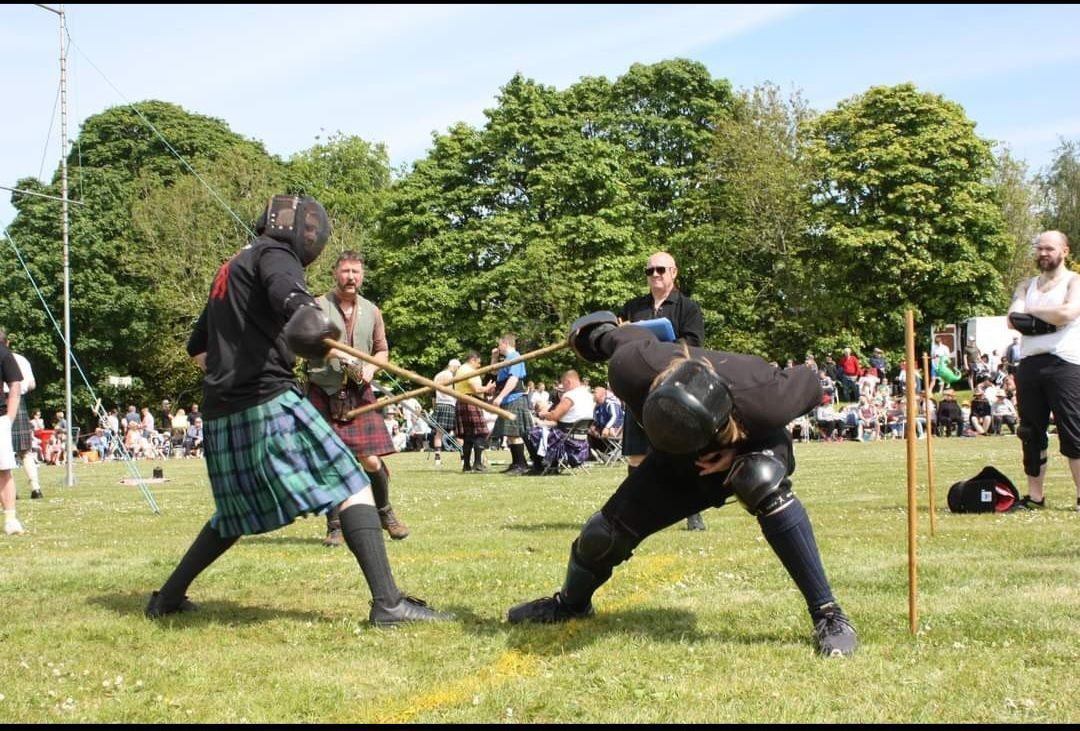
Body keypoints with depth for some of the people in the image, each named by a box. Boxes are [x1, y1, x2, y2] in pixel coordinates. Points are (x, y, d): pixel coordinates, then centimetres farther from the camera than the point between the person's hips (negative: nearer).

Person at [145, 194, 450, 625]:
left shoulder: (231, 268, 24)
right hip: (268, 401, -9)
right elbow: (287, 292, -27)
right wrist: (305, 312, -44)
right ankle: (387, 602, -21)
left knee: (238, 514, 23)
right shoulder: (273, 254, -1)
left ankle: (167, 598, 25)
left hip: (221, 412, 9)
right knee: (350, 486, -10)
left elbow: (197, 348, 33)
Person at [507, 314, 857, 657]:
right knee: (603, 536, -2)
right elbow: (636, 338, -15)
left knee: (764, 482, -38)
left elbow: (809, 383, -22)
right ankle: (571, 602, 34)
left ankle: (828, 615, -29)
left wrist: (739, 451, -29)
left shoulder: (761, 397, -43)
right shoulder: (633, 366, -38)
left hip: (753, 446, -3)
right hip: (680, 462, 3)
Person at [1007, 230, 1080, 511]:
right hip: (1029, 363, 5)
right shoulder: (1026, 286, 19)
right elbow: (1013, 319, 3)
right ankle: (1035, 496, 12)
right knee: (1031, 433, 6)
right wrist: (1049, 319, -8)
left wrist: (1031, 312, -2)